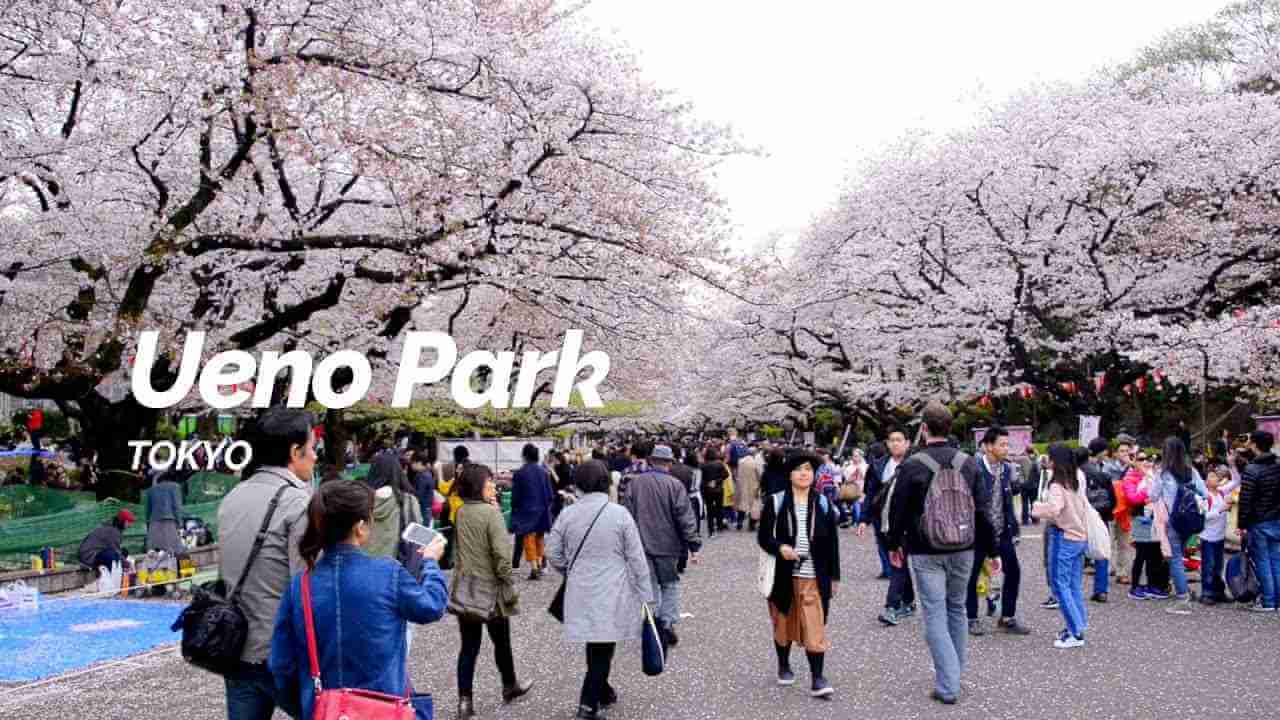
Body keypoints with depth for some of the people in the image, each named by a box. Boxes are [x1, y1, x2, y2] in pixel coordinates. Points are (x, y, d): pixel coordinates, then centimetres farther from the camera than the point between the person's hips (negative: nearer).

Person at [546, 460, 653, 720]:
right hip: (612, 593, -3)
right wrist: (645, 594, 1)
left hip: (581, 592, 3)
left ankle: (603, 692, 35)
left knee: (594, 643, 19)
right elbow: (636, 558, -7)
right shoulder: (619, 513, -11)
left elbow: (552, 553, 3)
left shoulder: (567, 514, -4)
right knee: (604, 647, 3)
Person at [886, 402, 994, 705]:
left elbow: (898, 509, -6)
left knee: (935, 616, 0)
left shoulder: (913, 465, -11)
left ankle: (947, 685, -3)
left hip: (926, 553, -4)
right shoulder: (968, 463, 0)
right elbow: (983, 509, 3)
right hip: (963, 551, 4)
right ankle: (955, 672, 32)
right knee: (957, 609, 20)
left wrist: (893, 544, 10)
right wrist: (993, 549, 12)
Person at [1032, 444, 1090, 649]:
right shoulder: (1077, 480, 8)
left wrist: (1037, 507, -14)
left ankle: (1075, 634, -5)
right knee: (1075, 585, 15)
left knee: (1061, 585, -4)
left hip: (1065, 538, -8)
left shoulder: (1057, 485, -17)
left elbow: (1054, 509, -31)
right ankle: (1078, 624, 20)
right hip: (1081, 536, 8)